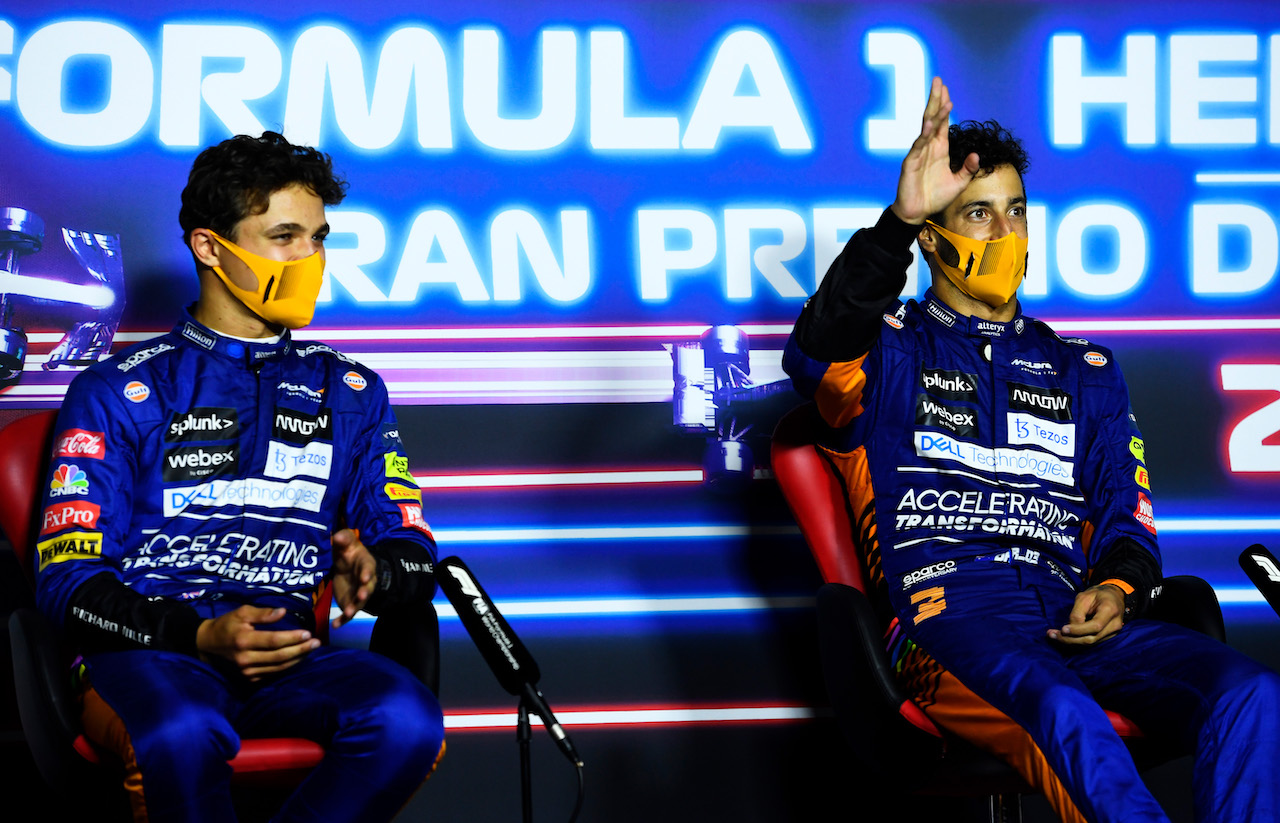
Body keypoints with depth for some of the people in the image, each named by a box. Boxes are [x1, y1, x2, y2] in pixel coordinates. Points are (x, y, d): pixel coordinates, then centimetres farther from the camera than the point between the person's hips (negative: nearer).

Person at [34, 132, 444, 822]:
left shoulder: (351, 392, 20)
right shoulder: (117, 393, 9)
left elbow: (414, 552, 16)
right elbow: (69, 578, 1)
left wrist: (371, 572, -10)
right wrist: (202, 636, -16)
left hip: (288, 654, 3)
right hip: (146, 653, -3)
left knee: (408, 720, -30)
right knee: (181, 734, -40)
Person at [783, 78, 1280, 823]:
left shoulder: (1085, 372, 28)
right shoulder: (888, 351, 14)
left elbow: (1127, 513, 24)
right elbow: (816, 354, -11)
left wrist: (1118, 589, -2)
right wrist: (899, 221, -26)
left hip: (1075, 620, 4)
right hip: (946, 616, -4)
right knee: (1068, 719, -40)